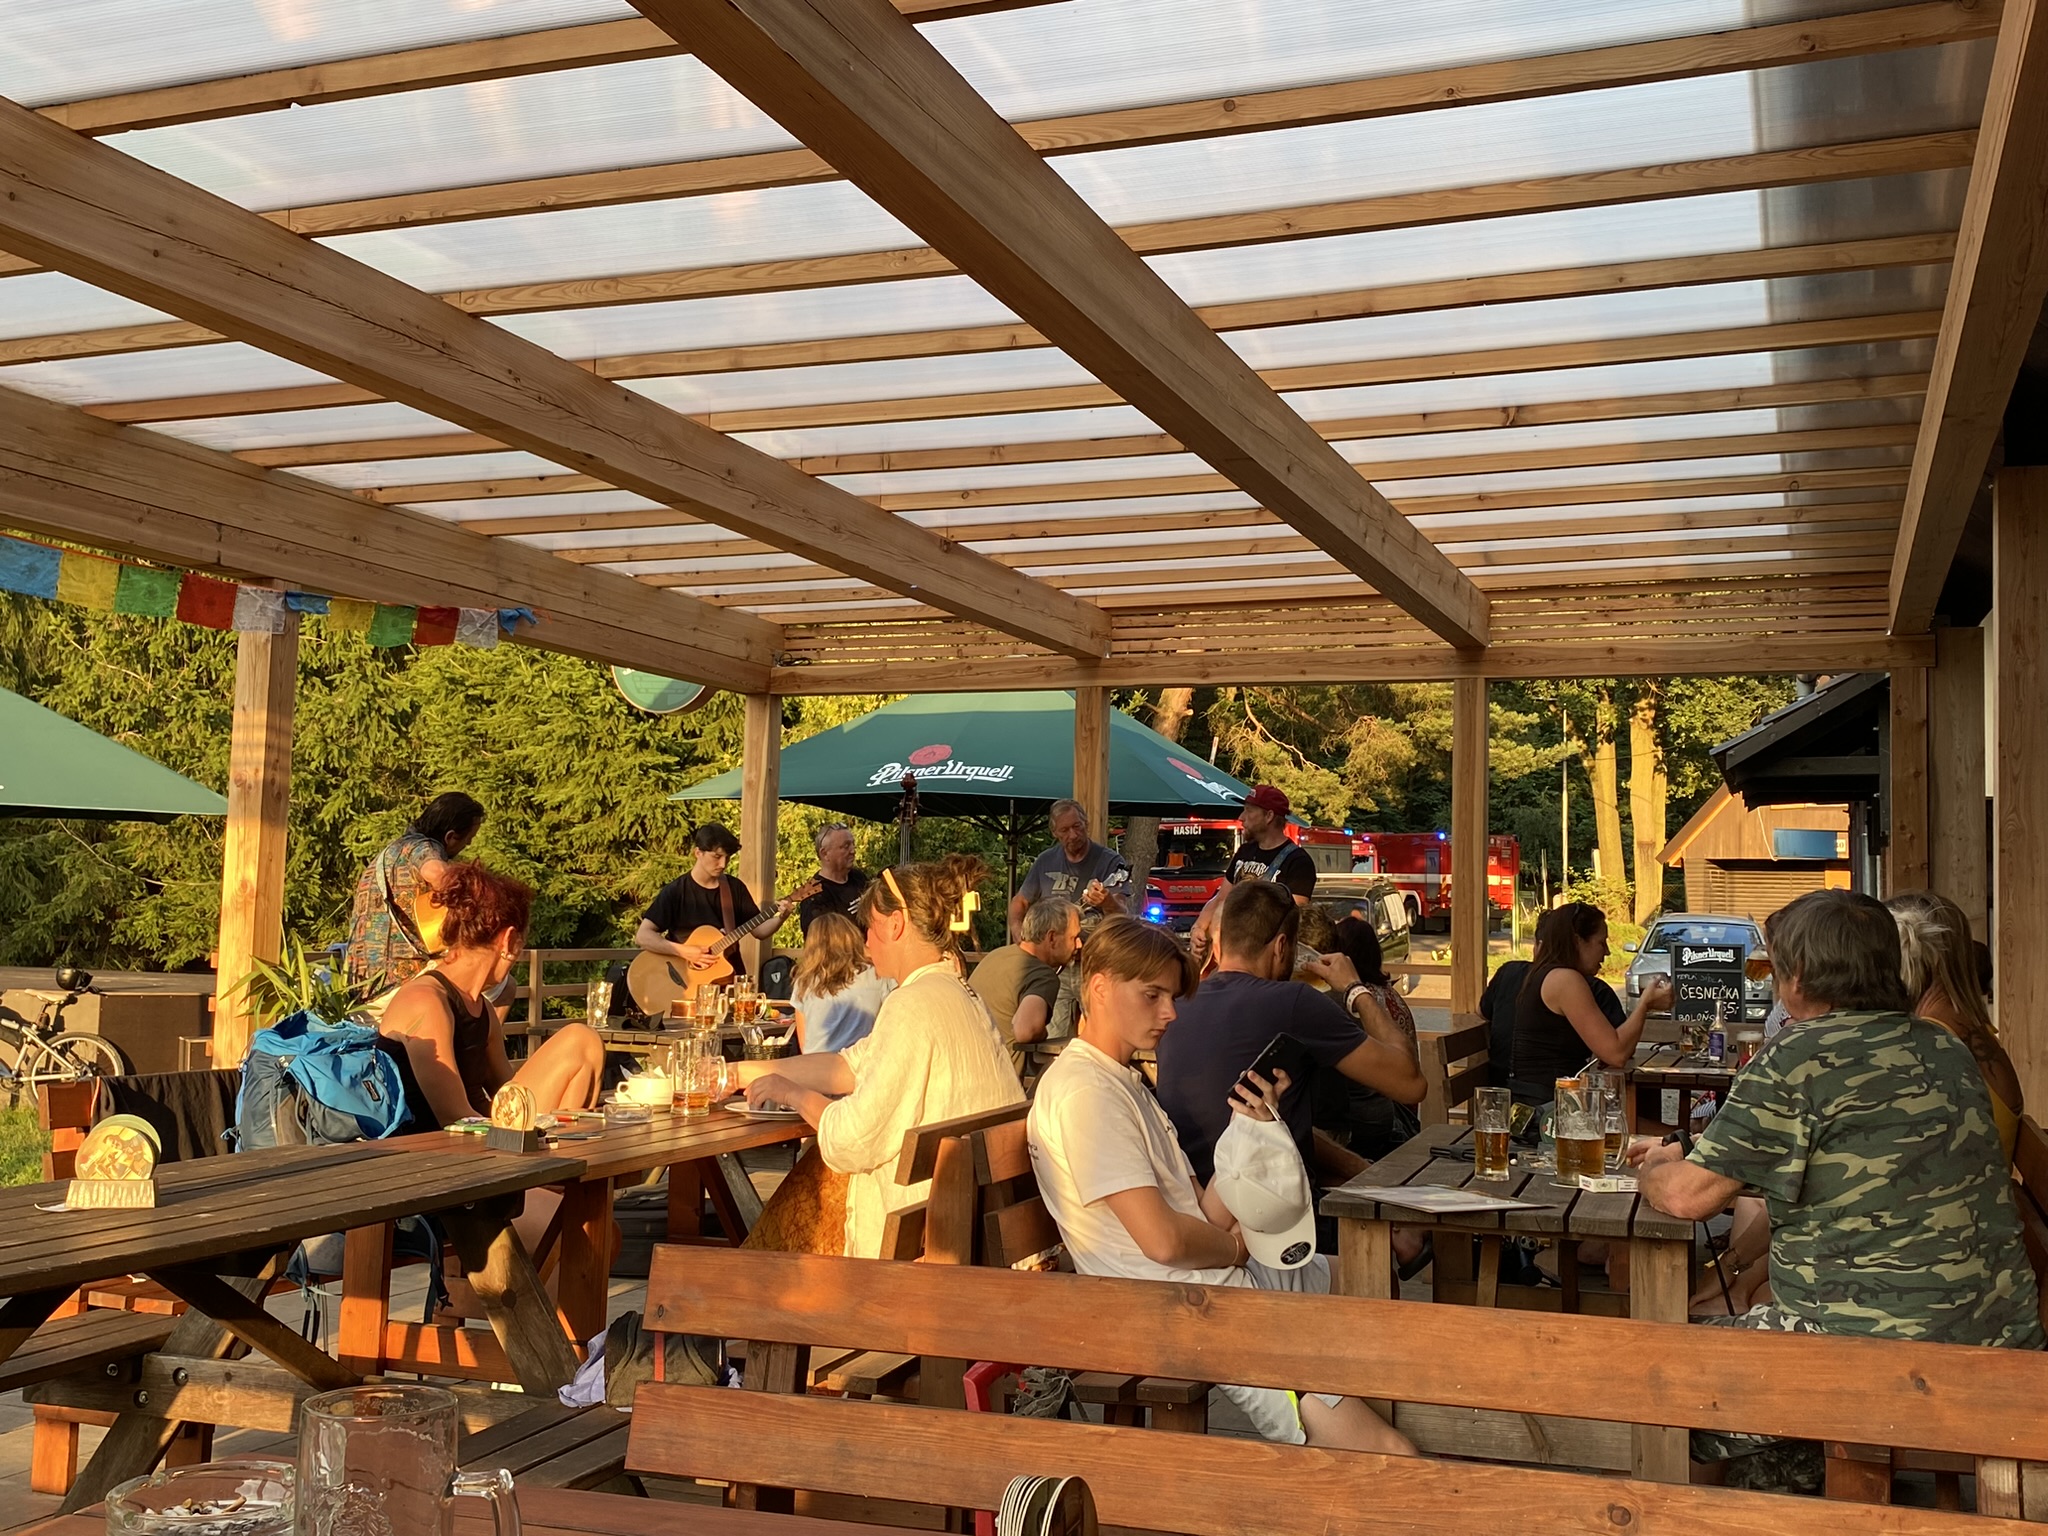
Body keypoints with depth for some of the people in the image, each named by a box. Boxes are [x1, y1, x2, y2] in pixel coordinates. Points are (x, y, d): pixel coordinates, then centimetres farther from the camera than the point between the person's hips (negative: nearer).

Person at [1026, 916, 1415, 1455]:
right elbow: (1164, 1239, -21)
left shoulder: (1127, 1084, 19)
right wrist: (1238, 1247, -2)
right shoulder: (1083, 1092, -14)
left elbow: (1209, 1215, 12)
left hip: (1216, 1284, 10)